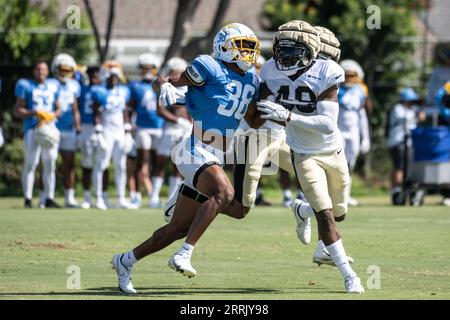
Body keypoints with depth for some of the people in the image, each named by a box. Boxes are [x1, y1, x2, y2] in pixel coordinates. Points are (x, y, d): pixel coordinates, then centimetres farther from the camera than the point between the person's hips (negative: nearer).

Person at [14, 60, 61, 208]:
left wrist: (51, 116, -3)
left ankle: (49, 199, 10)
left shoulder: (53, 88, 14)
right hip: (32, 129, -5)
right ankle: (28, 199, -8)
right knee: (30, 163, -10)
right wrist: (34, 113, -15)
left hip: (50, 128, 5)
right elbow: (18, 111, -1)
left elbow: (58, 110, 20)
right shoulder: (26, 87, 1)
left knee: (50, 164, 4)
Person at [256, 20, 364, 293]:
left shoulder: (326, 75, -23)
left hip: (333, 152, 0)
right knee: (325, 215, -14)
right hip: (305, 155, 0)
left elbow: (328, 124, -33)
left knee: (339, 213, 16)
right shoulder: (273, 72, -11)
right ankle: (348, 275, -5)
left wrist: (287, 116, -39)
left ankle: (302, 210, 48)